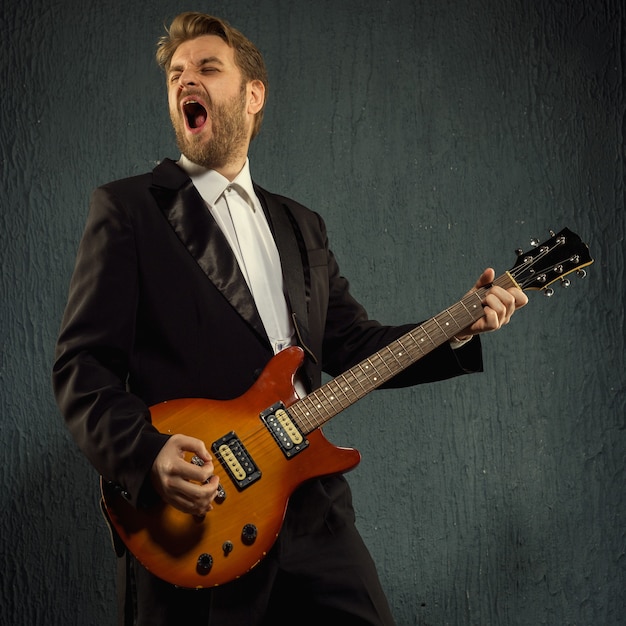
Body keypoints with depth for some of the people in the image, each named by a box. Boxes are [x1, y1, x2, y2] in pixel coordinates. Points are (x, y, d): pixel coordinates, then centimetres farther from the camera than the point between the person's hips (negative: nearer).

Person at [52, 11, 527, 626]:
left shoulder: (301, 226, 19)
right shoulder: (127, 207, 1)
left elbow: (353, 343, 19)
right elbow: (81, 365, -6)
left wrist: (457, 329, 5)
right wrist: (148, 451, -22)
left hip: (313, 509, 5)